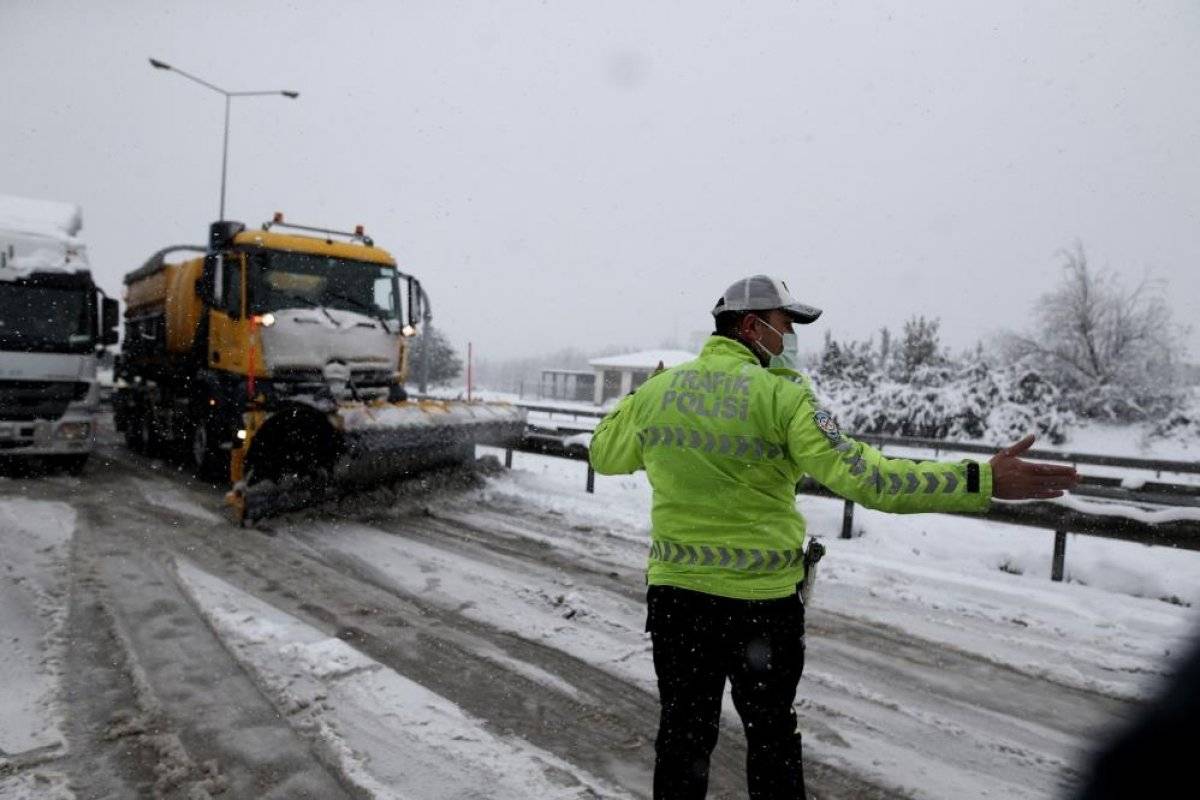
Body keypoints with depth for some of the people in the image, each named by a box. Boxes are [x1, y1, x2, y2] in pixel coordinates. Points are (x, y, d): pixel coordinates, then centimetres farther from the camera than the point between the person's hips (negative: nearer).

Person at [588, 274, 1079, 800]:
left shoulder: (655, 391, -1)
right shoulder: (781, 396, -13)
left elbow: (604, 455, 14)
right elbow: (859, 475, -22)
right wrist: (980, 481, -20)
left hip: (675, 593, 3)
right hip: (763, 600, -3)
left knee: (682, 736, 18)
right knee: (771, 738, 20)